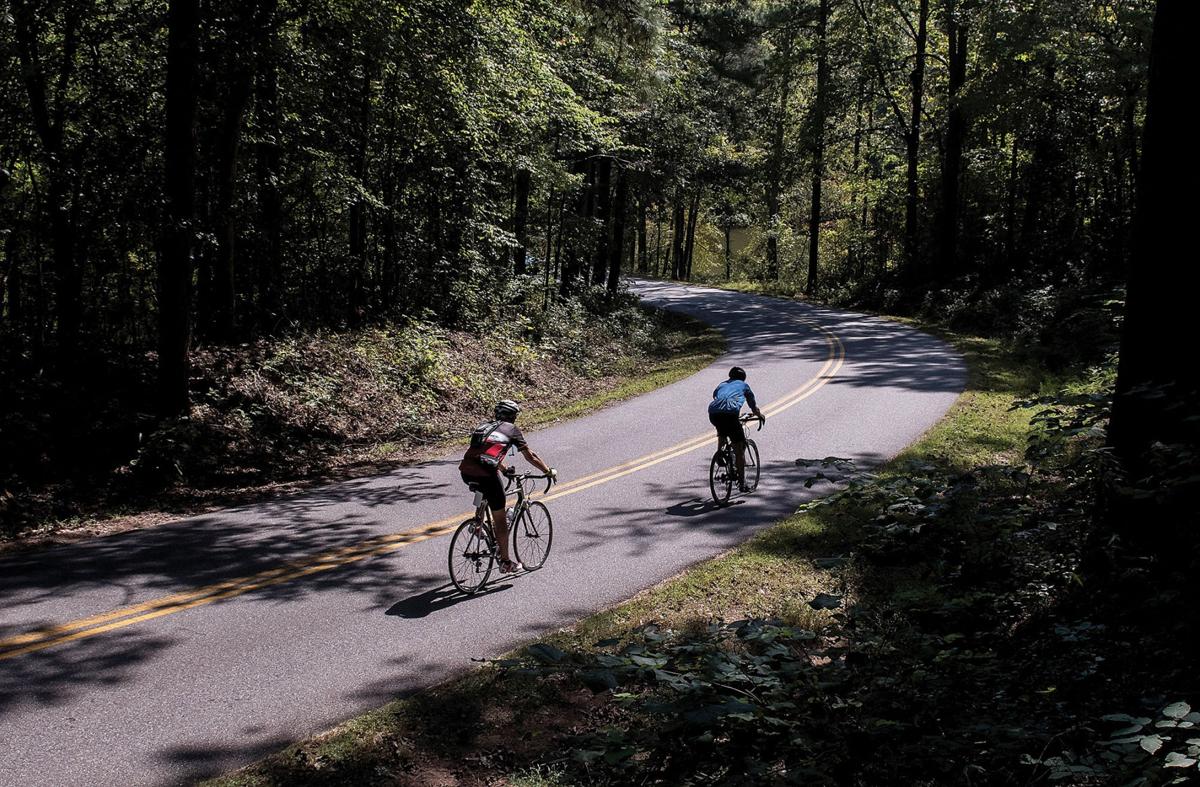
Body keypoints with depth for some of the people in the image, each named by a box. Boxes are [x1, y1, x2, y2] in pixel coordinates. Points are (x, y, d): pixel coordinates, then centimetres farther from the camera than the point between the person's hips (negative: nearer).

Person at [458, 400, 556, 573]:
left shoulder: (482, 426, 25)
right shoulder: (511, 429, 11)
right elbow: (530, 456, 15)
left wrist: (504, 469, 53)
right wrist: (549, 471, 28)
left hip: (465, 473, 5)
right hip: (486, 475, -5)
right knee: (500, 518, 9)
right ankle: (506, 562, 17)